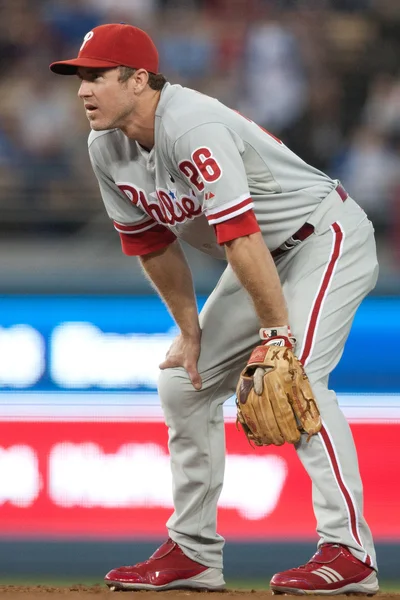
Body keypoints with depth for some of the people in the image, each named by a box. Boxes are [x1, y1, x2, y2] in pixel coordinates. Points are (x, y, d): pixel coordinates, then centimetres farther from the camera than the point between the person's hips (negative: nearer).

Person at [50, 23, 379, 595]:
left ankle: (349, 552, -25)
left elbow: (241, 236, -36)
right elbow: (154, 245, 6)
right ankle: (193, 552, 13)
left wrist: (276, 335, -37)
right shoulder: (108, 150, -5)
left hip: (327, 238, -9)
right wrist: (190, 331, 4)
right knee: (184, 382, 5)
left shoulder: (194, 129, -33)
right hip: (265, 256, 10)